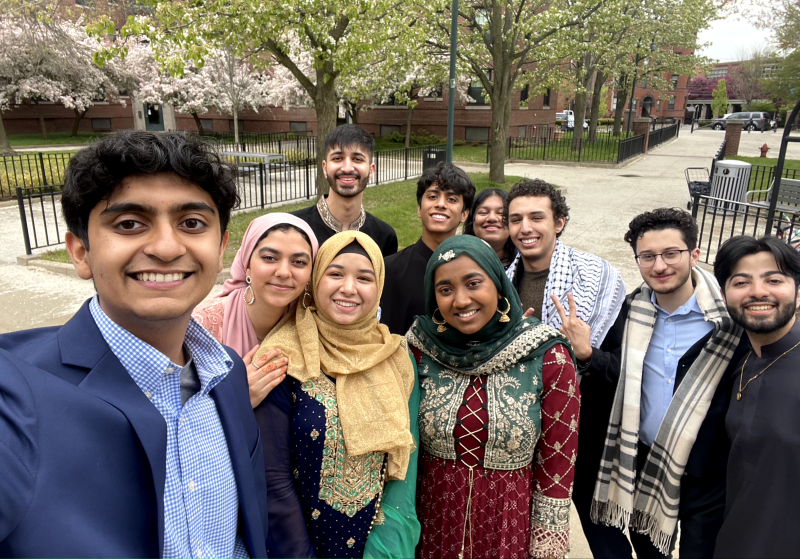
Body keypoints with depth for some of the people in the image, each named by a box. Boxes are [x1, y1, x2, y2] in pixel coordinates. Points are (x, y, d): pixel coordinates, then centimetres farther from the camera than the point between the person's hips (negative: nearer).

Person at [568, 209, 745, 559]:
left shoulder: (729, 317, -17)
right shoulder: (632, 310, -5)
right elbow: (619, 378, -6)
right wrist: (586, 354, -22)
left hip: (706, 471, -3)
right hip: (642, 461, 4)